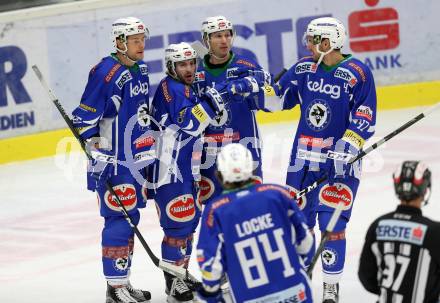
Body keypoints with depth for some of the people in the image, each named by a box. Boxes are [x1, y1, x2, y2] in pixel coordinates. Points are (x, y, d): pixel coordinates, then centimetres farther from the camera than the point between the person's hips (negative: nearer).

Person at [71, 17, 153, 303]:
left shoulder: (140, 69, 9)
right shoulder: (106, 72, -18)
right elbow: (85, 118, -17)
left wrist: (150, 144, 27)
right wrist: (97, 151, -20)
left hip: (136, 156, 9)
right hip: (113, 161, -9)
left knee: (130, 217, 14)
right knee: (120, 218, -8)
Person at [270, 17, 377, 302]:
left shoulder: (357, 73, -12)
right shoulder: (304, 68, 4)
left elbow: (365, 119, -12)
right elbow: (277, 97, 13)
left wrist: (347, 148, -20)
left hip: (340, 159, -5)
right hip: (303, 156, 5)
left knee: (332, 223, -9)